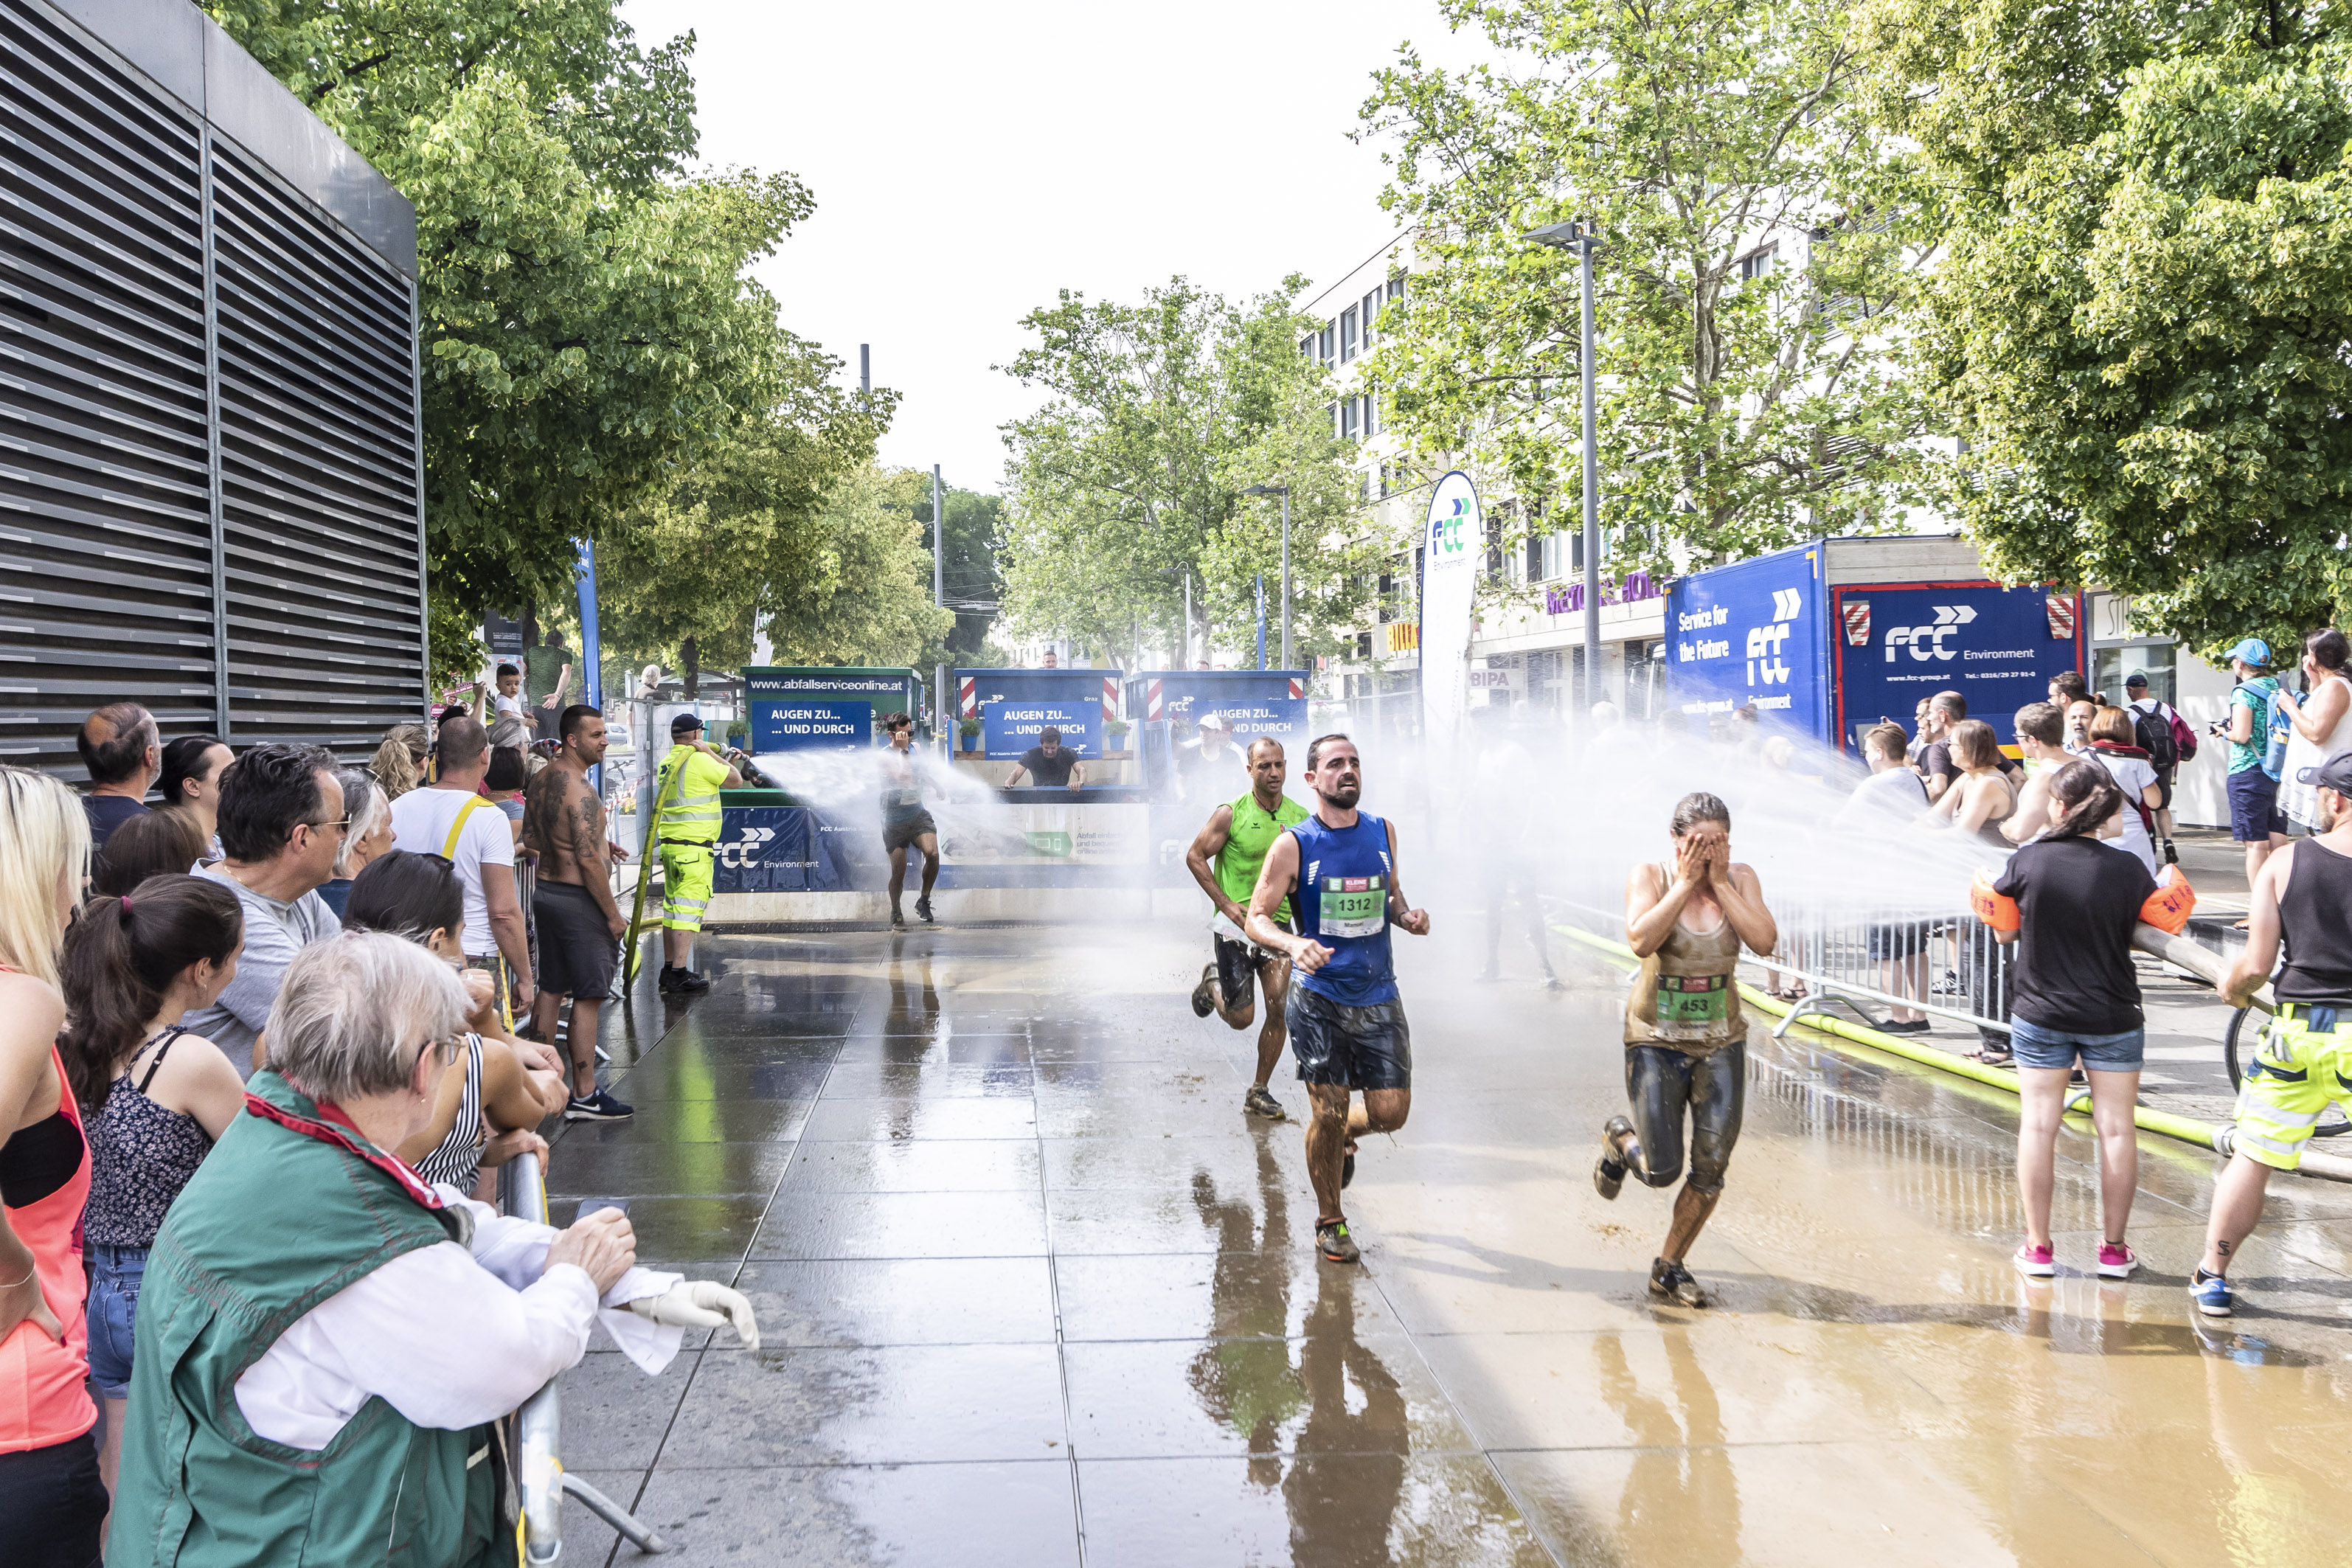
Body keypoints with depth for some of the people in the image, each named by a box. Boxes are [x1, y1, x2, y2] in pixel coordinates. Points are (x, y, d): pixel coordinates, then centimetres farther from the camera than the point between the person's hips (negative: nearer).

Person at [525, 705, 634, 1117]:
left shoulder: (542, 779, 8)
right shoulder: (580, 790, -21)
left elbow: (531, 840, 17)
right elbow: (588, 861, -23)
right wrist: (613, 913, -16)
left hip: (546, 891, 10)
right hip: (578, 898, -9)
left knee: (551, 990, 17)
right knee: (588, 997, -3)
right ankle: (584, 1097, 0)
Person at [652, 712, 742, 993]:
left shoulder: (667, 763, 13)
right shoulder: (700, 760, -11)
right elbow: (736, 781, -2)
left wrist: (711, 755, 24)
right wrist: (711, 753, 3)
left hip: (670, 844, 8)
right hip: (694, 846, -8)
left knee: (672, 906, 13)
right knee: (689, 907, -9)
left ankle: (669, 969, 18)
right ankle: (679, 973, -12)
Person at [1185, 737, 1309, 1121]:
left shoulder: (1300, 817, 3)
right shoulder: (1231, 814, -9)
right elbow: (1195, 857, -3)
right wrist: (1226, 903, -10)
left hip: (1279, 923, 3)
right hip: (1235, 922, -3)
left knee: (1279, 1010, -4)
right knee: (1241, 1017, -3)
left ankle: (1260, 1092, 12)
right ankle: (1212, 983, 32)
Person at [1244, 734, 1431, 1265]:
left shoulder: (1382, 832, 5)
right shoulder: (1294, 845, -8)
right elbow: (1256, 919, -7)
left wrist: (1408, 916, -3)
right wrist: (1294, 944, -28)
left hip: (1378, 996, 4)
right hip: (1319, 998, -4)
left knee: (1390, 1113, 1)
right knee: (1328, 1113, -2)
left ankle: (1342, 1136, 37)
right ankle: (1330, 1223, 19)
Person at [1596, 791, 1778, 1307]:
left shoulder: (1741, 878, 0)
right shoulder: (1648, 877, -7)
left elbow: (1764, 941, -16)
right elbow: (1641, 941, -25)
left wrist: (1719, 883, -17)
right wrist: (1685, 882, -21)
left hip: (1721, 1041, 3)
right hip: (1656, 1040, -3)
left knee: (1712, 1167, -1)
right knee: (1662, 1171, -5)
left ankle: (1669, 1266, 20)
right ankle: (1620, 1138, 31)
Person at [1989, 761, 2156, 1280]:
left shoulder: (2028, 861, -12)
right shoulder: (2129, 869, -11)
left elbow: (2004, 933, 0)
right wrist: (2165, 885, 19)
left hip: (2040, 1013, 0)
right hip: (2113, 1016, 0)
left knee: (2038, 1124, 7)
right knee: (2117, 1127, 9)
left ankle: (2038, 1247, 11)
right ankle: (2114, 1248, 15)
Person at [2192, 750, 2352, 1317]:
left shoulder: (2284, 862, -5)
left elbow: (2254, 966, -5)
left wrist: (2232, 987, 15)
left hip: (2299, 1033, 1)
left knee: (2252, 1157, 12)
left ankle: (2212, 1276, 20)